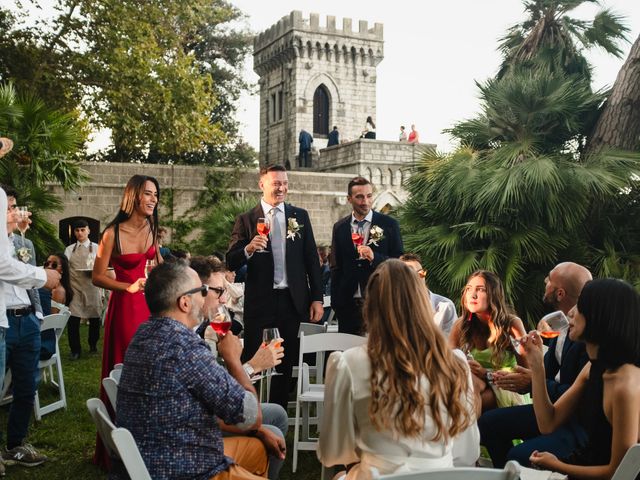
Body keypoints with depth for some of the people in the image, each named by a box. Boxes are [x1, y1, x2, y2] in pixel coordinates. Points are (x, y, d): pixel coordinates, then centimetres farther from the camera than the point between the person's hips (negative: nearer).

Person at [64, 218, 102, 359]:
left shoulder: (96, 248, 6)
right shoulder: (69, 249, 10)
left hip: (91, 287, 0)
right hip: (74, 287, 0)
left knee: (94, 318, 9)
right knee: (73, 320, -8)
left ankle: (93, 345, 31)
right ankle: (75, 350, 7)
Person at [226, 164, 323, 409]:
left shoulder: (300, 216, 7)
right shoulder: (246, 220, 0)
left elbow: (312, 259, 7)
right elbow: (231, 263, -5)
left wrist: (317, 298, 2)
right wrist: (249, 249, -26)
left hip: (294, 301, 3)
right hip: (260, 303, -2)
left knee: (286, 363, 12)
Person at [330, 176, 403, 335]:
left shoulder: (389, 224, 0)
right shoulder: (340, 227, 8)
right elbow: (336, 268, 13)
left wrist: (374, 257, -18)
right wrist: (335, 302, 9)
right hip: (348, 303, 2)